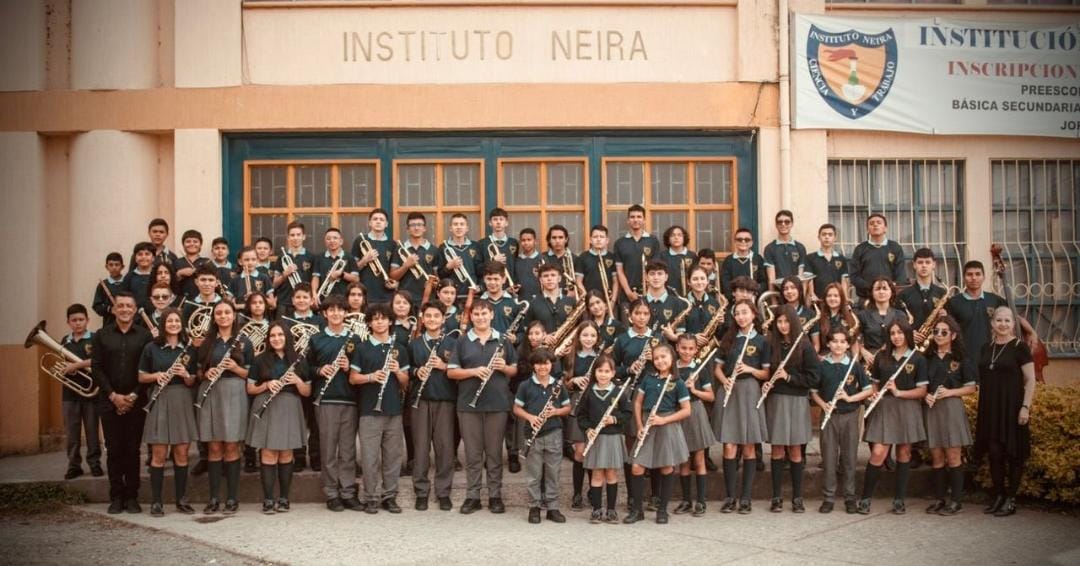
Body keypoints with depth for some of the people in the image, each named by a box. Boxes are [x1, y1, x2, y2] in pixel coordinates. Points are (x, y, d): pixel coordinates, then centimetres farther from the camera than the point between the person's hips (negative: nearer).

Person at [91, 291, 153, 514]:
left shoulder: (145, 335, 2)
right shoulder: (101, 336, 6)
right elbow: (97, 368, 1)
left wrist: (134, 395, -11)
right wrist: (113, 395, -9)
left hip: (136, 402, -1)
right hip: (109, 402, 1)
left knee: (132, 450, 2)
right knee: (114, 450, 3)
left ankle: (132, 496, 9)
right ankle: (116, 496, 10)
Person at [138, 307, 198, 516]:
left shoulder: (188, 349, 7)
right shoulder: (151, 348, 1)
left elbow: (192, 383, 8)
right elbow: (141, 377, 5)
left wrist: (185, 375, -13)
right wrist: (156, 376, -14)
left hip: (182, 401, 2)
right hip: (159, 401, -2)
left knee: (181, 453, 5)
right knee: (159, 454, -1)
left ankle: (182, 500, 14)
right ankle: (156, 501, 5)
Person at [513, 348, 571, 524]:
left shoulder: (558, 386, 5)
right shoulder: (525, 386, -1)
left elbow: (567, 408, 10)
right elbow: (516, 408, 2)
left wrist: (556, 411, -11)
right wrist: (529, 417, -16)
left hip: (554, 434, 2)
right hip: (534, 435, -2)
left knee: (553, 473, 7)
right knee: (534, 474, 4)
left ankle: (553, 508, 14)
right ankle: (534, 507, 14)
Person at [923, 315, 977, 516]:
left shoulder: (961, 359, 1)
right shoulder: (928, 357, 10)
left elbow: (971, 388, 1)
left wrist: (949, 392, -13)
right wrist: (925, 395, -5)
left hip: (952, 407, -3)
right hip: (931, 408, 3)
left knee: (953, 455, -4)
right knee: (936, 456, 5)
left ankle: (956, 501, 2)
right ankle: (939, 499, 12)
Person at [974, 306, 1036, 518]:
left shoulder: (1019, 347, -4)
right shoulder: (986, 348, 12)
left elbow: (1030, 380, -7)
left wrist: (1025, 407, -14)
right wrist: (981, 408, 15)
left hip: (1011, 407, -5)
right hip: (990, 408, 5)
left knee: (1013, 452, 0)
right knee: (994, 452, 4)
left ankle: (1011, 499, 7)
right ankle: (998, 496, 15)